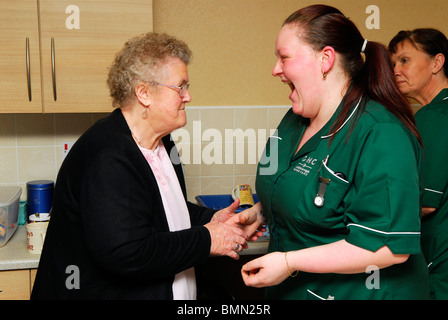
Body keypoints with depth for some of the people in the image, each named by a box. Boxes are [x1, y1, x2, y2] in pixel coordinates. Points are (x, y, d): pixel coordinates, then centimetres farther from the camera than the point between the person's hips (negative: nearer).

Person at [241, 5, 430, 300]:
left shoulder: (381, 135, -25)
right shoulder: (295, 119, 2)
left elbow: (390, 246, -29)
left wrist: (289, 262, -27)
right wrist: (257, 214, -1)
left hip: (356, 292, -7)